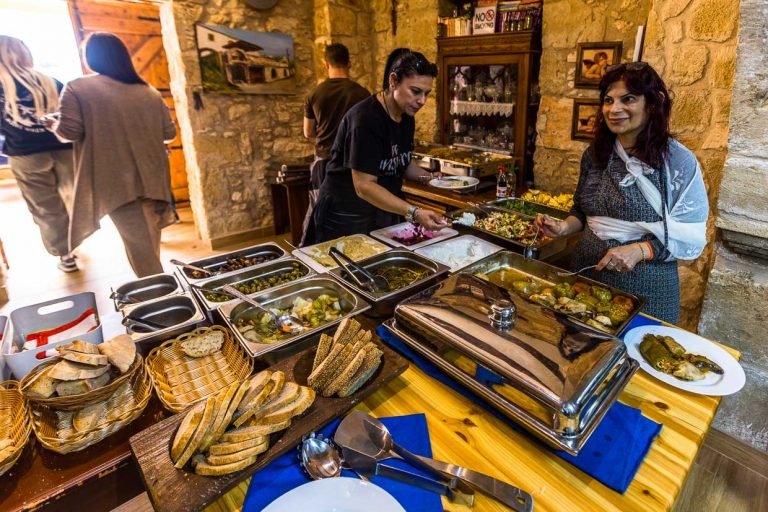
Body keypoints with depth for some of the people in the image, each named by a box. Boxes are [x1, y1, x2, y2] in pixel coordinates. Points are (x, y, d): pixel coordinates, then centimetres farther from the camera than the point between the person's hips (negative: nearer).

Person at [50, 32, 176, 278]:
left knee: (138, 244, -4)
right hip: (152, 179, 4)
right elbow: (169, 133, 11)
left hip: (116, 182, -4)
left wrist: (55, 126, 17)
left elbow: (70, 132, -6)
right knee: (149, 241, 16)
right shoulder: (149, 92, 10)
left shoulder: (77, 88, -1)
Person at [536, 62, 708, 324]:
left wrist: (640, 250, -25)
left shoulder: (678, 161, -11)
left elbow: (691, 238, -9)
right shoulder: (594, 154, 3)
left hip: (645, 292, -4)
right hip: (585, 279, 5)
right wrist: (564, 227, -6)